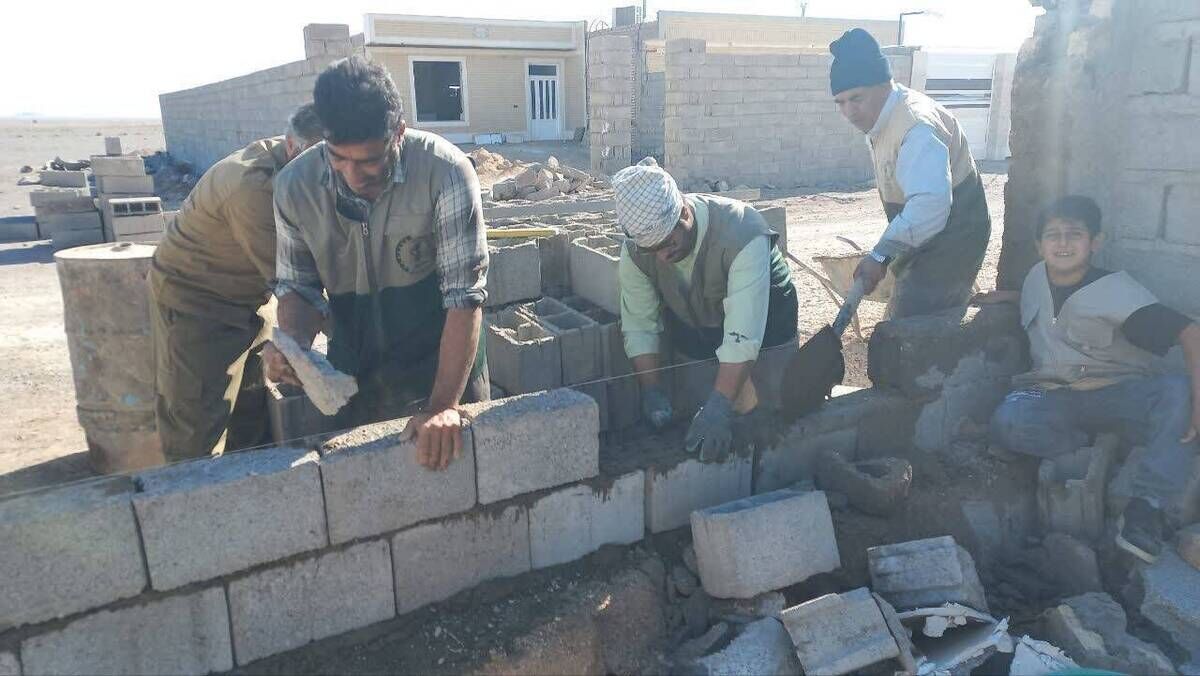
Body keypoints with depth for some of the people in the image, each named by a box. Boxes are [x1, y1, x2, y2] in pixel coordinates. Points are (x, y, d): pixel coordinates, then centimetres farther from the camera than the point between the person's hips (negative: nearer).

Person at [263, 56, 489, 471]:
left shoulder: (445, 172, -24)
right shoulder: (295, 186, -12)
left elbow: (465, 295, -25)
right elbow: (298, 288, 1)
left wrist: (444, 406, -30)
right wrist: (292, 341, -22)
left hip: (443, 366, -3)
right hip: (353, 376, 3)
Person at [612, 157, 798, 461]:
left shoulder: (743, 233, -38)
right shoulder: (636, 250, -23)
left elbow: (743, 336, -43)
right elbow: (639, 326, -16)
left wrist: (719, 407, -49)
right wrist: (652, 391, -26)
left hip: (763, 309, -3)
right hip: (692, 320, 3)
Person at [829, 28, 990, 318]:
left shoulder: (916, 125, -29)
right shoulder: (882, 116, 3)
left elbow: (930, 203, -44)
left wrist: (881, 255, -54)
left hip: (951, 239, -10)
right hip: (923, 236, 10)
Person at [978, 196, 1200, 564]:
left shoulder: (1116, 289, -11)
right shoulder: (1037, 276, 5)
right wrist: (1007, 296, 15)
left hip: (1119, 393, -2)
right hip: (1053, 396, 2)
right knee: (1009, 423, -33)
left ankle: (1148, 507, -31)